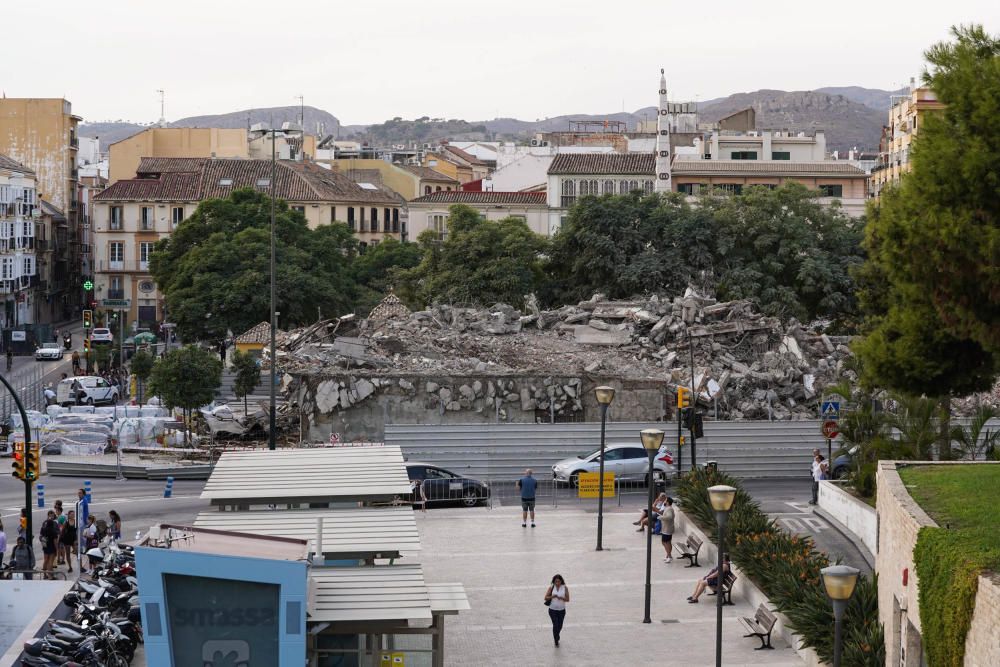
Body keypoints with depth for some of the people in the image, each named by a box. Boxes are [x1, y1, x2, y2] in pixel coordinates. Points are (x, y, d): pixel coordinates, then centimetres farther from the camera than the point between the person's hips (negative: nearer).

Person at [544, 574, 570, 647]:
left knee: (560, 626, 11)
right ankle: (556, 640, 5)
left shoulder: (565, 588, -4)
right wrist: (552, 596, -23)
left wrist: (561, 598, -23)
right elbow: (546, 598, -4)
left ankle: (556, 636, 41)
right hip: (553, 610, -2)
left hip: (562, 610, 2)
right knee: (555, 625, -11)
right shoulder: (551, 587, -5)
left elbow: (567, 599, -3)